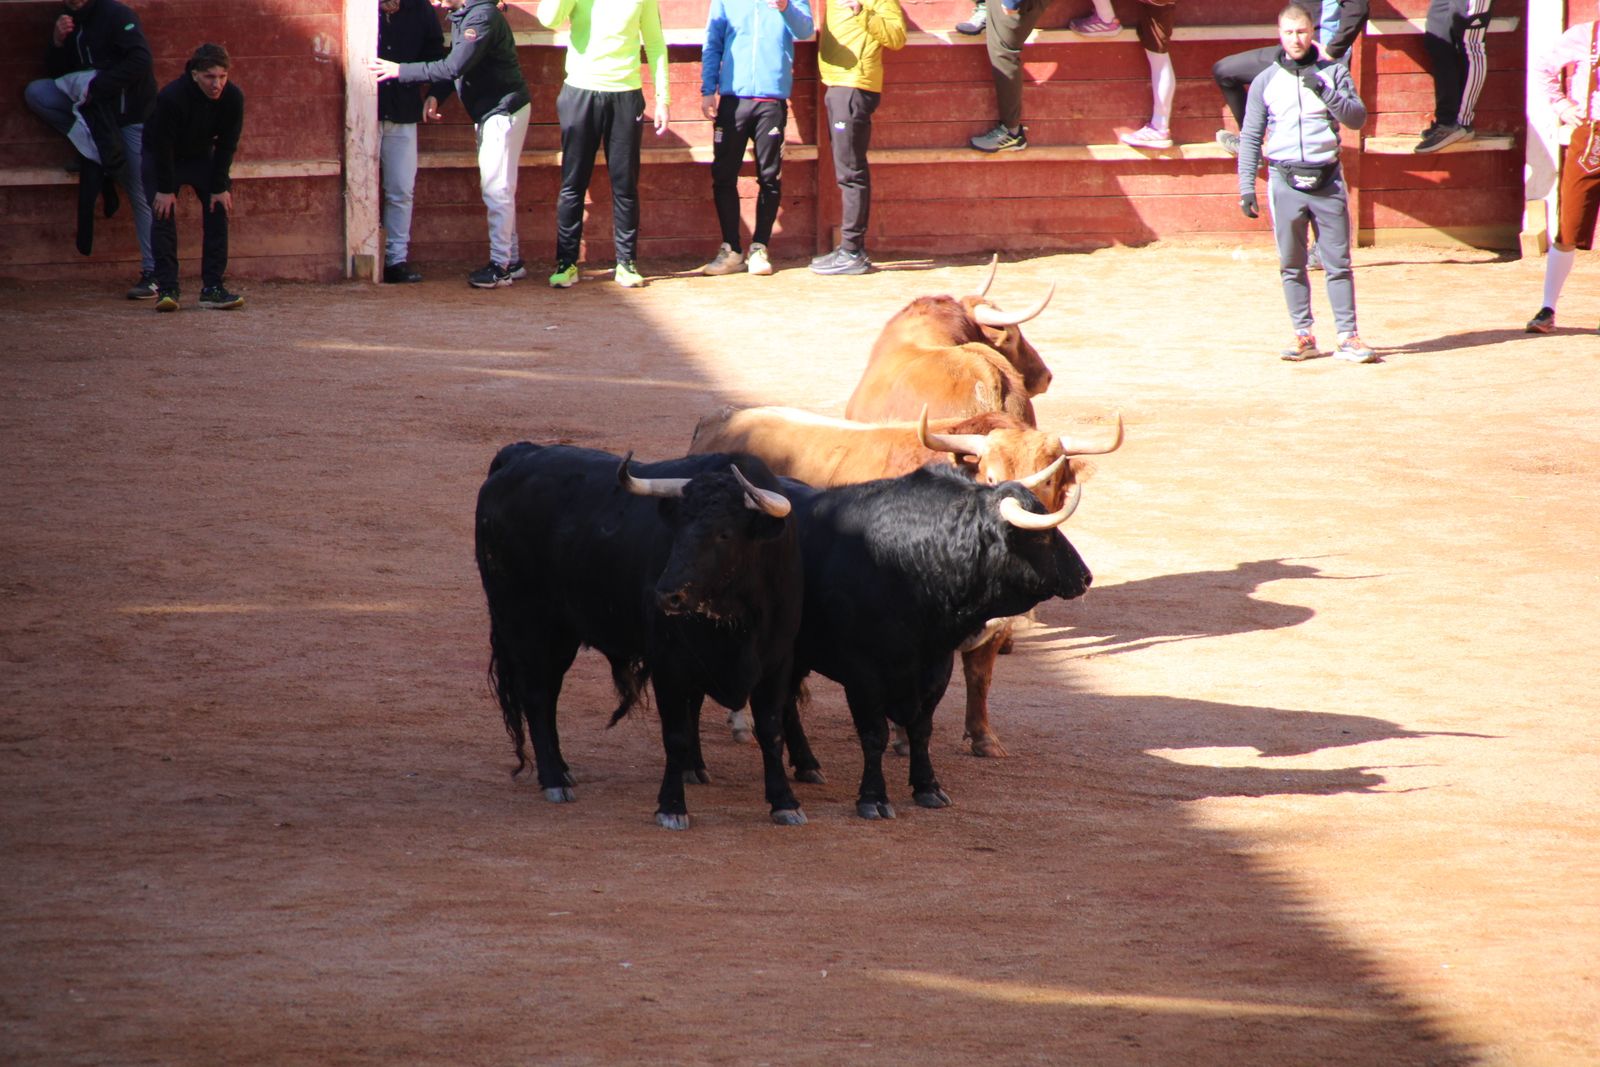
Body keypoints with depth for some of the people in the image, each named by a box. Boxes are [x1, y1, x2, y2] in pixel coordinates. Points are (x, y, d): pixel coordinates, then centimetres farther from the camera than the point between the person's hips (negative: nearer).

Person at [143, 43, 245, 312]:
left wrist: (220, 187, -15)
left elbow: (227, 145, -13)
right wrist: (165, 189, -23)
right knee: (163, 214, -16)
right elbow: (162, 144, -26)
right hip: (162, 156, -4)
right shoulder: (171, 97, -35)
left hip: (202, 154, 4)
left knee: (218, 210, -9)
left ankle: (212, 287, -7)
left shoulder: (233, 98, -23)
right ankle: (167, 288, -16)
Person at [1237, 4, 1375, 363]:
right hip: (1286, 182, 1)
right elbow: (1250, 137, 9)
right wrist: (1246, 187, 2)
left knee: (1338, 263, -2)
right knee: (1291, 265, 2)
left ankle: (1348, 337, 0)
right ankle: (1304, 336, 8)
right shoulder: (1266, 81, 8)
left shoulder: (1333, 73, 6)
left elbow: (1358, 117, -2)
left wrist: (1325, 92, -15)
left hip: (1327, 181, -1)